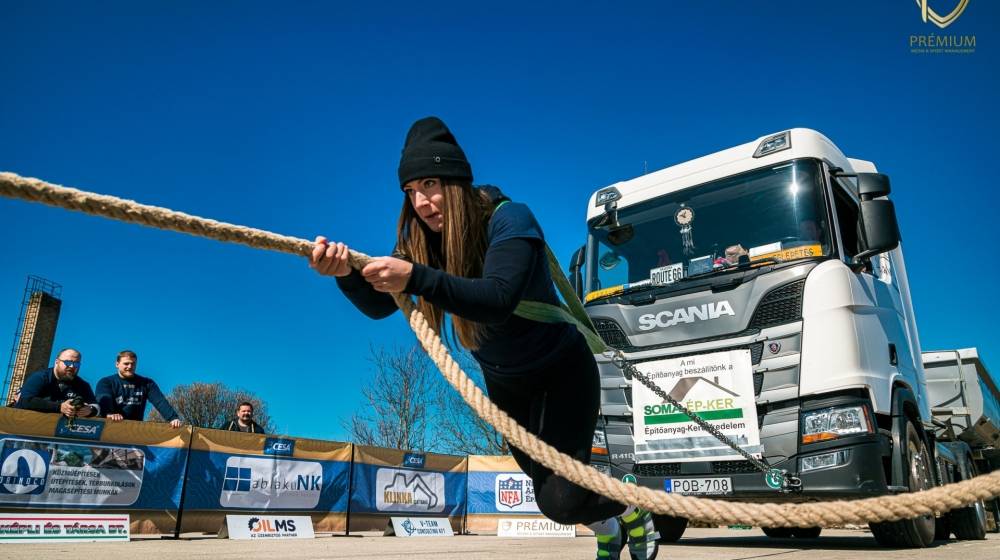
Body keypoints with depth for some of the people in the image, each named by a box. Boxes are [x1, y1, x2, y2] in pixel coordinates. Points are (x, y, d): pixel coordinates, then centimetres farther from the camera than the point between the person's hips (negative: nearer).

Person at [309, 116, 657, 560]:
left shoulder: (509, 219, -29)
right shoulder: (422, 235, -13)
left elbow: (498, 299, -45)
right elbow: (379, 305, -22)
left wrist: (416, 278, -57)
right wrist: (345, 273, -43)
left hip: (561, 372, -6)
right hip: (504, 383, 6)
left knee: (558, 500, -12)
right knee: (544, 479, 20)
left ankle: (633, 513, 23)